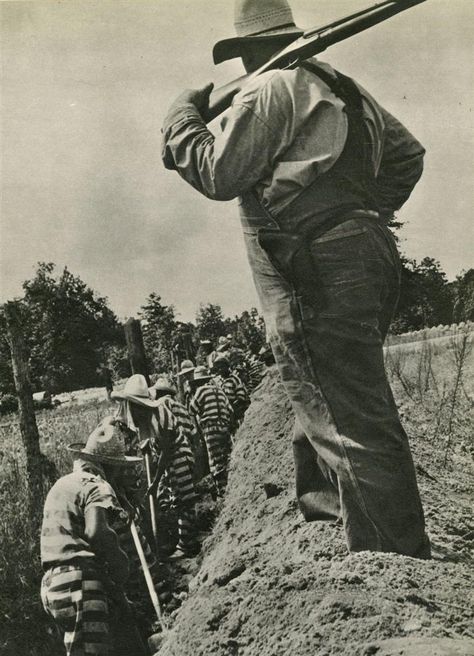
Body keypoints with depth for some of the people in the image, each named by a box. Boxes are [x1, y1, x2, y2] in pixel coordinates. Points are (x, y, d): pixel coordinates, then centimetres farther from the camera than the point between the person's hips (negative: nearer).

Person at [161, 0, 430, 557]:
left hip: (317, 271, -10)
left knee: (348, 421, -8)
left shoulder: (268, 88, -2)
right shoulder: (344, 88, 24)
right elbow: (407, 154, 27)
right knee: (351, 405, 19)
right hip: (370, 255, 10)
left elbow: (219, 176, -7)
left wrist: (181, 119, 8)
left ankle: (395, 566, -5)